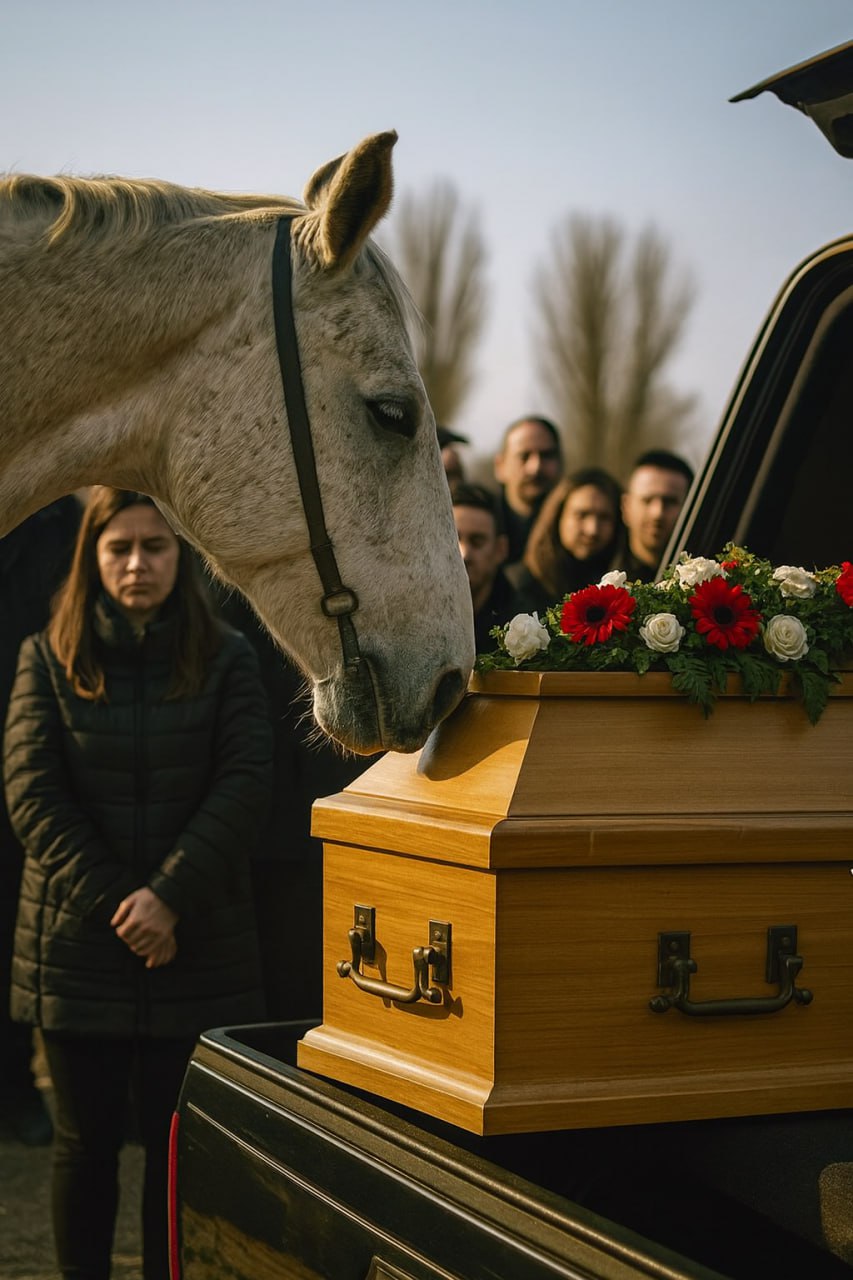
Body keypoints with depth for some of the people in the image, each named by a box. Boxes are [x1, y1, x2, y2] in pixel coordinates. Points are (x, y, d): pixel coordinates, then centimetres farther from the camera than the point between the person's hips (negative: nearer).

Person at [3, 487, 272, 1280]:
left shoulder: (225, 660, 2)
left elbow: (244, 785, -7)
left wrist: (169, 896, -18)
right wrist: (112, 902, -14)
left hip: (195, 944, 0)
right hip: (77, 944, 0)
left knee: (178, 1143, 4)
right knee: (86, 1140, 9)